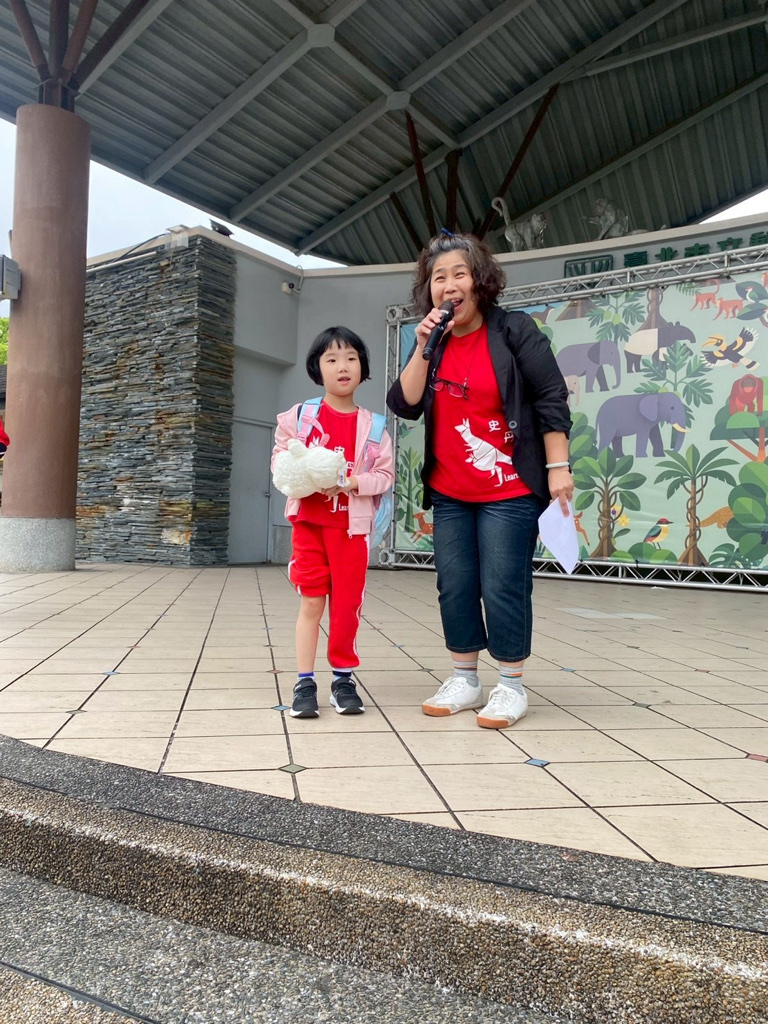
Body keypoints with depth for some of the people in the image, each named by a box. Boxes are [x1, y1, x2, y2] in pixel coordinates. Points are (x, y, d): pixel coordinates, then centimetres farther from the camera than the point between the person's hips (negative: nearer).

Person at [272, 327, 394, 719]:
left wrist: (353, 482, -16)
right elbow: (280, 462, 3)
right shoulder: (299, 416, 1)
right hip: (308, 521, -1)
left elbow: (385, 474, 0)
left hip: (352, 525, 1)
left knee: (347, 604, 6)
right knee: (311, 601, 2)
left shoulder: (372, 426, 3)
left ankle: (343, 678, 19)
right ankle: (305, 682, 9)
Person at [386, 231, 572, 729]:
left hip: (510, 490, -5)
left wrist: (558, 467, -12)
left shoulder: (514, 330, -4)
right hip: (449, 493, 6)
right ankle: (464, 682, 22)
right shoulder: (434, 343, 10)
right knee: (455, 587, 9)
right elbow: (405, 405, 0)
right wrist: (423, 348, -10)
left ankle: (512, 687, 12)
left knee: (504, 588, -4)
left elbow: (552, 399, -6)